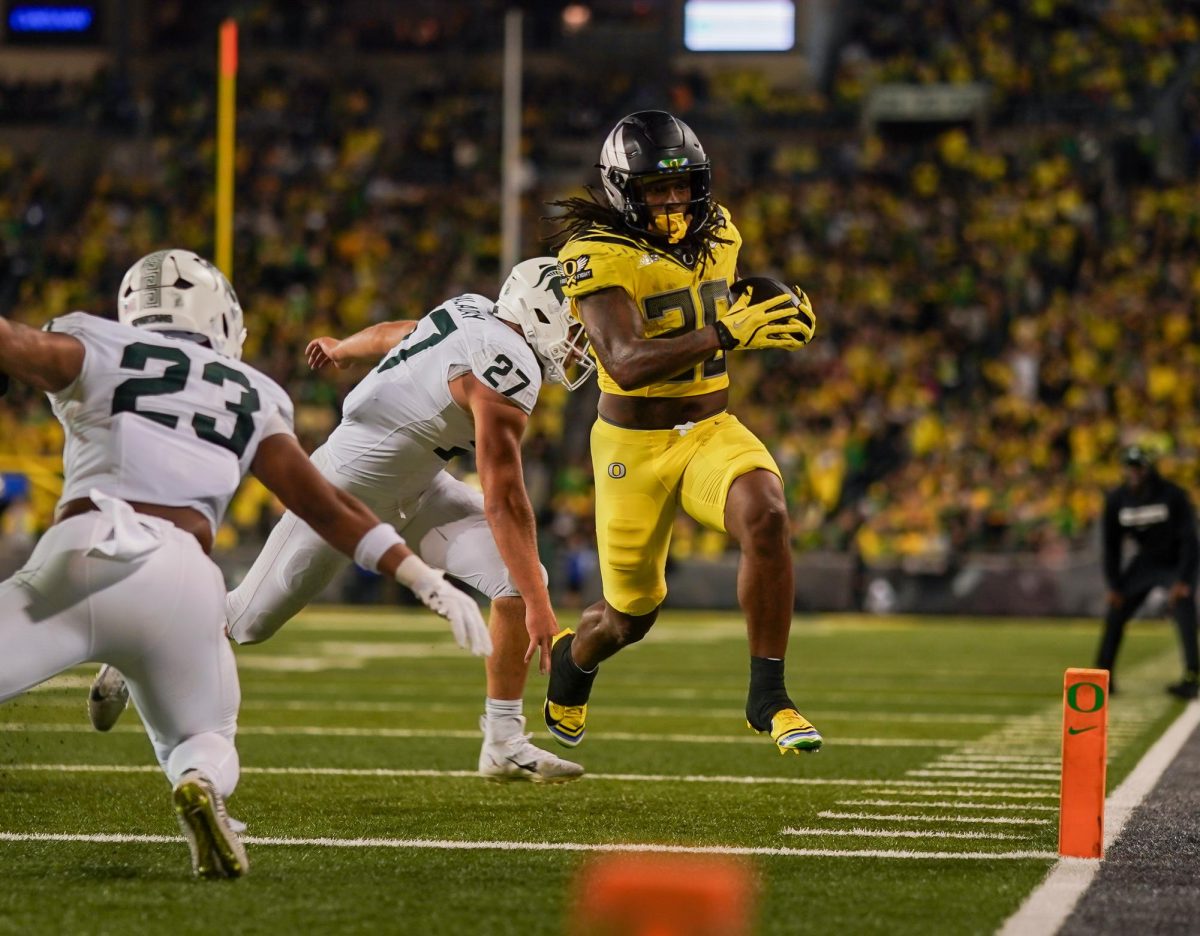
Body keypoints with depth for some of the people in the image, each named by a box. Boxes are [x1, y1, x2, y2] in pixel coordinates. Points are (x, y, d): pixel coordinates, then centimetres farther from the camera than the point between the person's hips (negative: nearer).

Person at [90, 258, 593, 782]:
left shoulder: (474, 313, -3)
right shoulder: (506, 372, -30)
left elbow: (388, 335, 18)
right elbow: (503, 503, -32)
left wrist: (343, 349, 40)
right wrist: (539, 608, -31)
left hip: (413, 490, 9)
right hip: (347, 495, -9)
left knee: (519, 580, -7)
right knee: (250, 619, 8)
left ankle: (505, 744, -1)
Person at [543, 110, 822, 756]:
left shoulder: (716, 234, 2)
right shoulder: (597, 255, -19)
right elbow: (626, 364, -32)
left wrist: (776, 311, 2)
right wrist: (726, 334, -42)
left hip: (712, 432, 4)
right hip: (634, 446, -4)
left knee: (766, 516, -29)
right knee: (630, 617, 11)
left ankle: (767, 696, -17)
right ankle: (572, 659, 50)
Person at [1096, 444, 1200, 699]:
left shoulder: (1174, 495, -20)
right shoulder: (1117, 499, -9)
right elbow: (1112, 545, -2)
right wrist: (1114, 586, -7)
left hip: (1177, 563, -4)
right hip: (1145, 561, 4)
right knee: (1115, 613, 0)